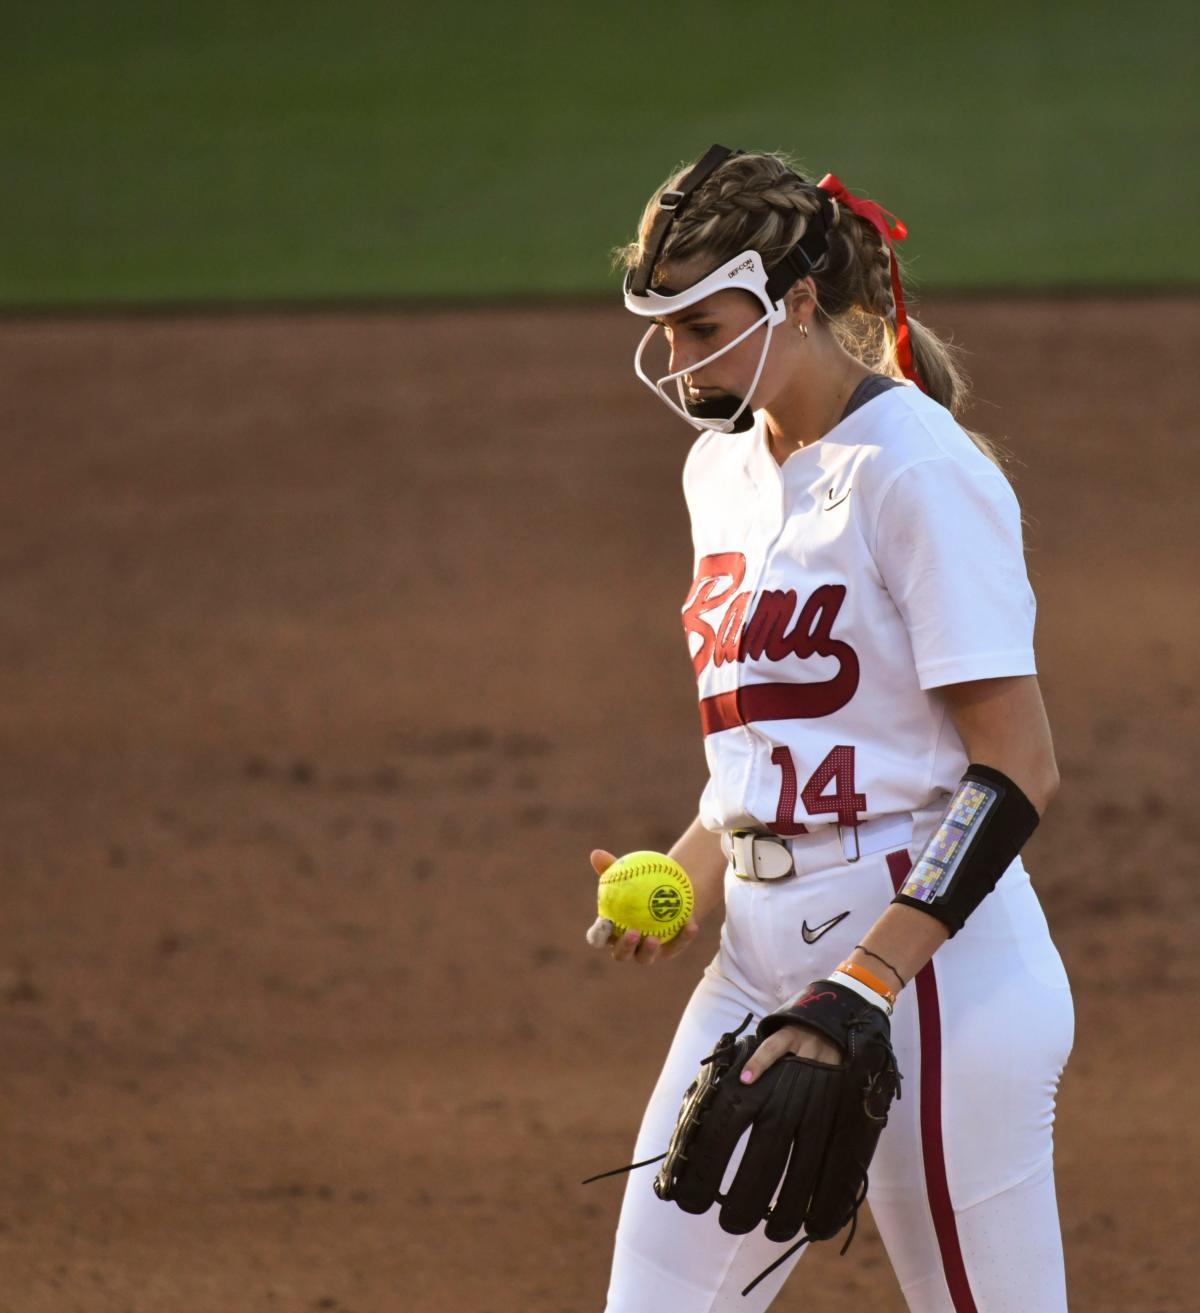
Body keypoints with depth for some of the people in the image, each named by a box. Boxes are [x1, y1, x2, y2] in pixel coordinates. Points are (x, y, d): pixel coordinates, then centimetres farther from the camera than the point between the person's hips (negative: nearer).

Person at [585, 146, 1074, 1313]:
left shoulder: (920, 472, -13)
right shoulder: (725, 465, 14)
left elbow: (1017, 769, -17)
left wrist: (868, 981, -24)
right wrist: (682, 887, 6)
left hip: (931, 957, -9)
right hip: (760, 956, 9)